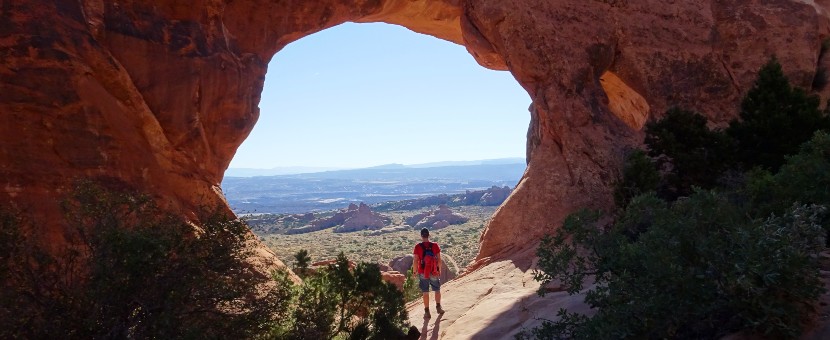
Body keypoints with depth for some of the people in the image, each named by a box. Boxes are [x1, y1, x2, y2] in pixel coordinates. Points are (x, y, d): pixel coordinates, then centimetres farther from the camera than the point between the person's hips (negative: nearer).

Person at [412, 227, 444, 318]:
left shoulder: (418, 247, -10)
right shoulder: (435, 245, -7)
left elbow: (415, 261, -9)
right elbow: (439, 259, -4)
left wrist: (415, 270, 6)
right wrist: (439, 270, 10)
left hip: (423, 273, -1)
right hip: (434, 272, 1)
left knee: (425, 292, 9)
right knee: (437, 290, 21)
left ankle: (427, 312, 12)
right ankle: (438, 307, 27)